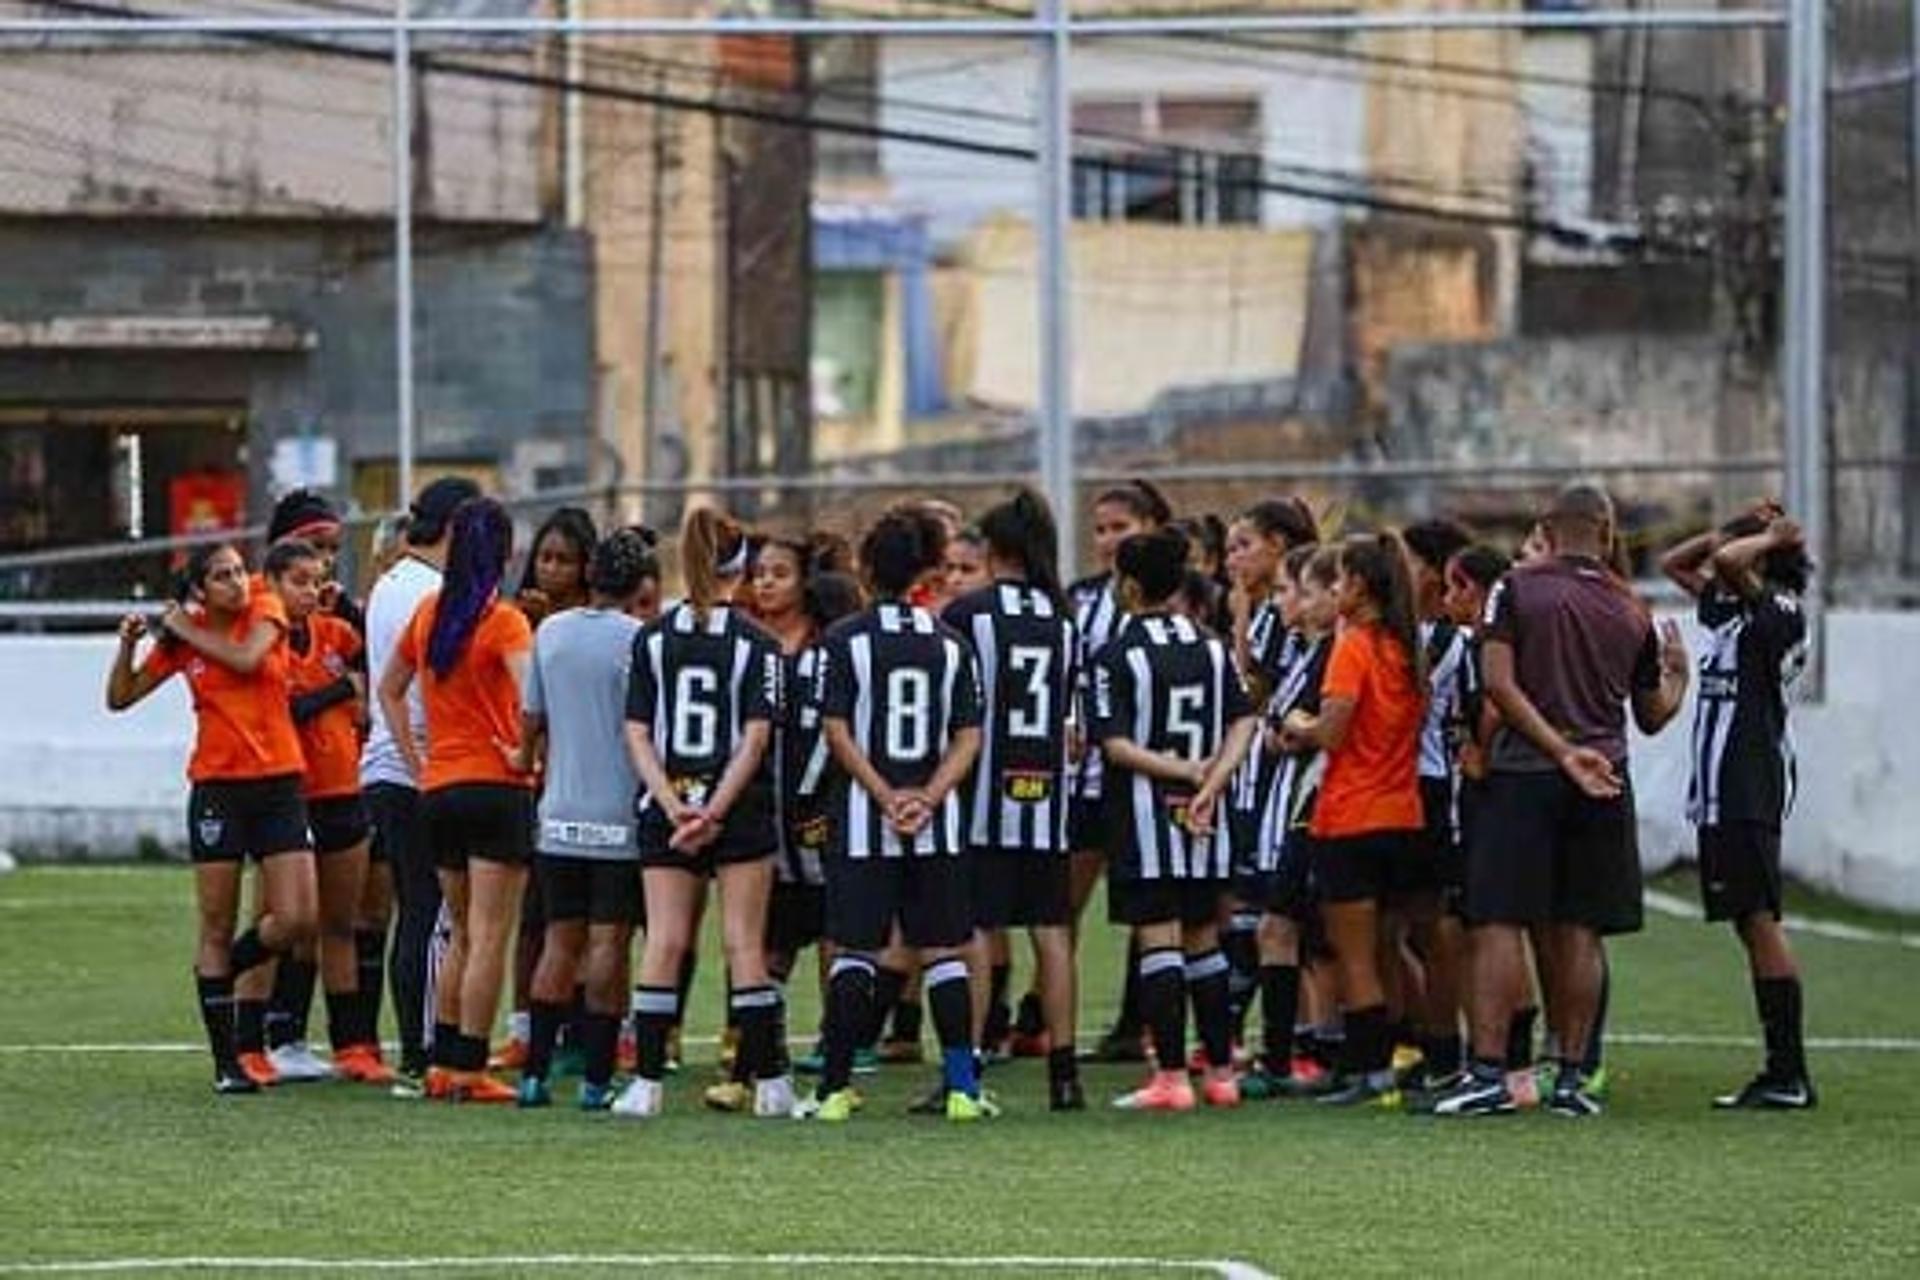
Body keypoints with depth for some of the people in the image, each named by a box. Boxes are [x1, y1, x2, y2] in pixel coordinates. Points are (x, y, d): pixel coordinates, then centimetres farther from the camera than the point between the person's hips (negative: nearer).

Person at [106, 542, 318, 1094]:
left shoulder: (265, 610, 2)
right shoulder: (180, 638, 3)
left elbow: (246, 658, -18)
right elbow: (121, 697, 7)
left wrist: (187, 632, -8)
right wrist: (128, 644, -8)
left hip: (279, 784, 1)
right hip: (217, 789, -1)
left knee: (298, 921, -7)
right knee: (217, 927, 0)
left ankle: (220, 972, 22)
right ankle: (227, 1061, 5)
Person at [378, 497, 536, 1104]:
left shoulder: (428, 614, 8)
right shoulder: (503, 622, -10)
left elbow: (390, 690, 18)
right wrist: (525, 752, -12)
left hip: (438, 789, 6)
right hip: (497, 789, -6)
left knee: (462, 934, 17)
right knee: (489, 938, -2)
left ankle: (442, 1063, 17)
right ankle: (470, 1069, -4)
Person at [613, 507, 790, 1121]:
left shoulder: (652, 638, 3)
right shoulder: (755, 643, -4)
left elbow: (638, 734, -2)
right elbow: (754, 737, -11)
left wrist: (676, 809, -7)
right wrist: (714, 812, -12)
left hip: (665, 811, 2)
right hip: (741, 813, -2)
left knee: (664, 944, 2)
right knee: (745, 944, 2)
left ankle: (647, 1082, -3)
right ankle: (767, 1081, 3)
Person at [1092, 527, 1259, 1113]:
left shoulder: (1117, 656, -9)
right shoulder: (1212, 648, 6)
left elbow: (1115, 744, -16)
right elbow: (1244, 721, -1)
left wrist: (1183, 770, -10)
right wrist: (1210, 782, -8)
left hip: (1144, 815, -5)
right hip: (1203, 821, 5)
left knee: (1158, 943, -4)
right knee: (1204, 942, 13)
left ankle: (1172, 1075, -8)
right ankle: (1220, 1073, 17)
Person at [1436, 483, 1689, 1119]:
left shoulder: (1516, 589, -2)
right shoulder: (1631, 612, 8)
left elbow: (1498, 685, -12)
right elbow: (1653, 716, 16)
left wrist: (1561, 751, -12)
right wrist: (1678, 673, 36)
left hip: (1523, 778, -3)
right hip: (1603, 786, 3)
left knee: (1500, 924, -4)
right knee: (1577, 933, 7)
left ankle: (1489, 1072, -11)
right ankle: (1571, 1076, 7)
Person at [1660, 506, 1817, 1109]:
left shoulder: (1777, 612, -11)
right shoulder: (1729, 611, 15)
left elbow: (1728, 562, -28)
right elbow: (1675, 563, 27)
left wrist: (1772, 538, -9)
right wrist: (1735, 527, 16)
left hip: (1749, 793, -10)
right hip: (1720, 793, 10)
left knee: (1760, 922, -10)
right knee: (1750, 925, 9)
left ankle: (1789, 1075, -11)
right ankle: (1781, 1072, 10)